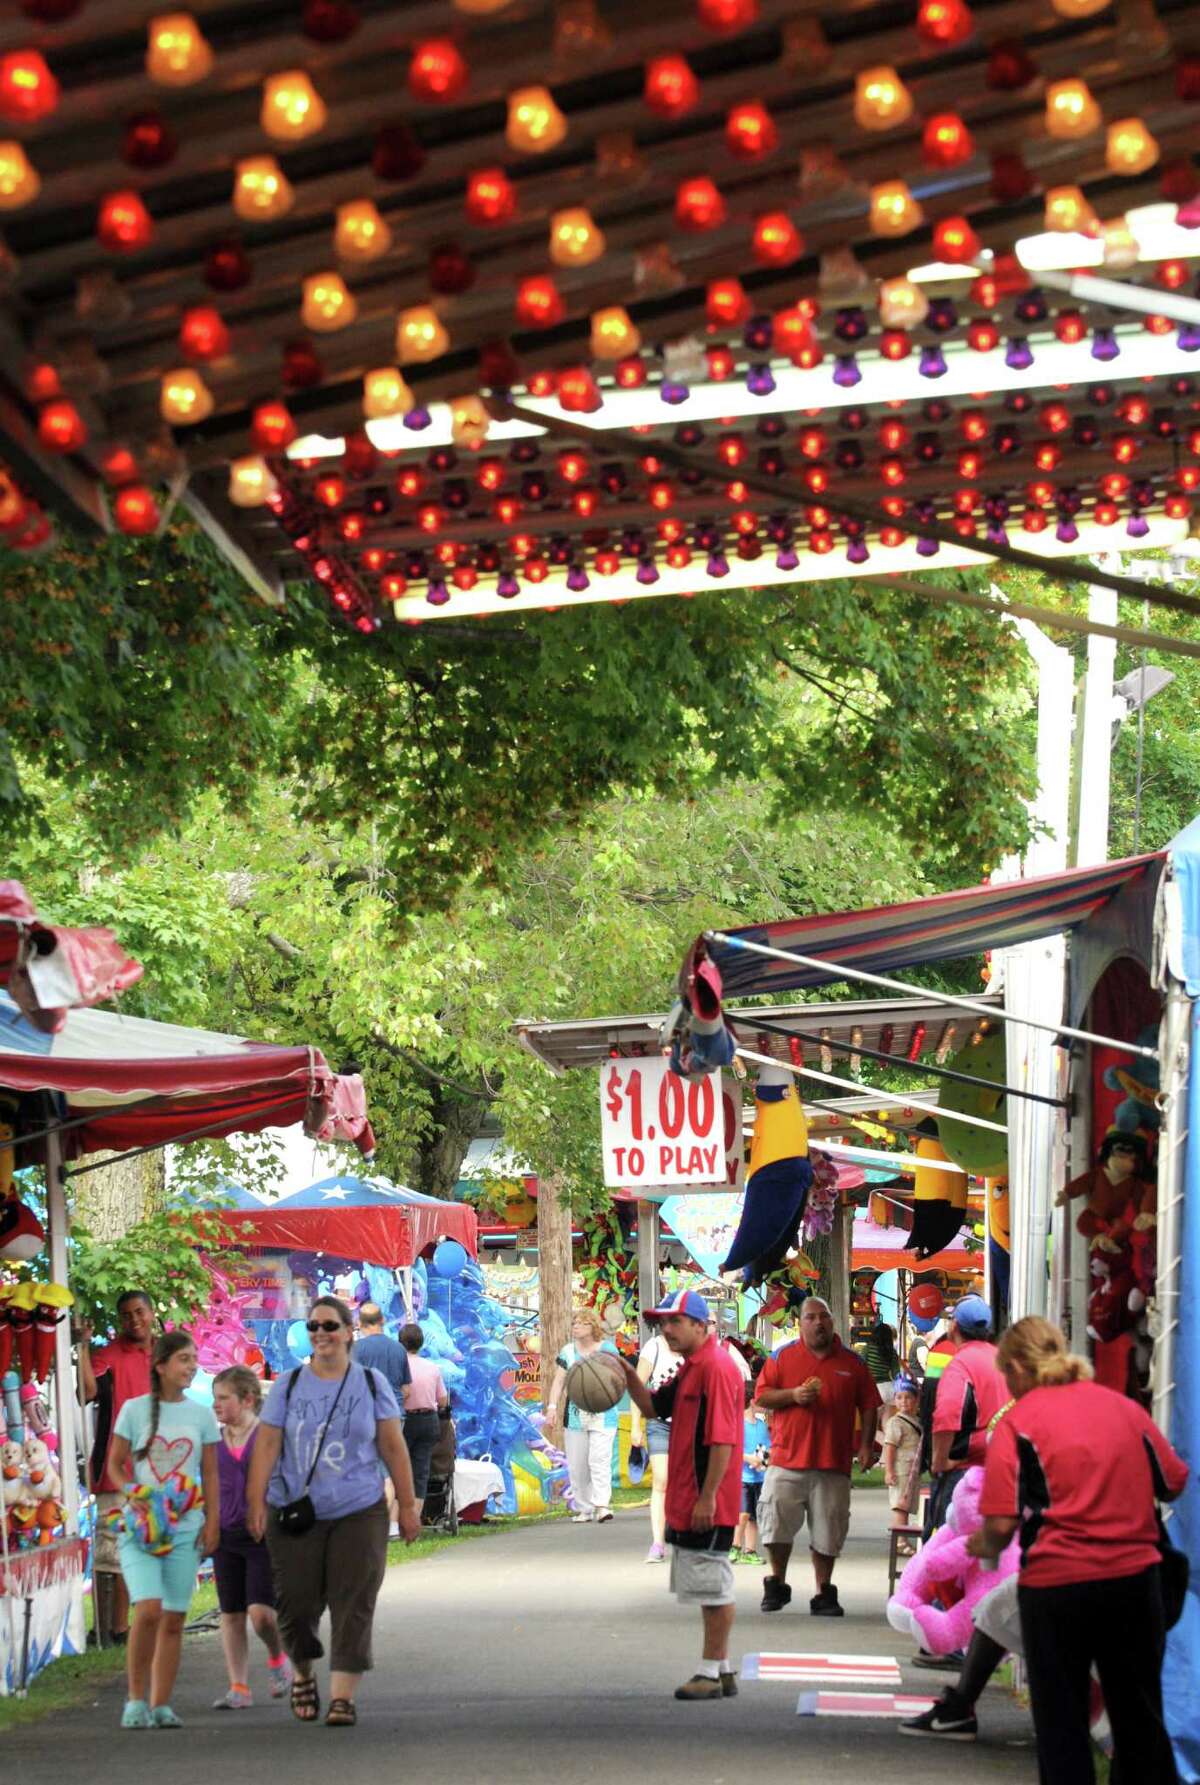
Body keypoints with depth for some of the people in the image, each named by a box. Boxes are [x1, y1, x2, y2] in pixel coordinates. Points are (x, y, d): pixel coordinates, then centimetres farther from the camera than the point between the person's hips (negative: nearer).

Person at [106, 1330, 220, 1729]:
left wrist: (212, 1523, 3)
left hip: (185, 1527, 3)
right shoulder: (135, 1410, 1)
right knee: (148, 1609, -18)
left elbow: (210, 1475, 11)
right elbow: (115, 1464, 6)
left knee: (173, 1620, 2)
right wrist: (134, 1495, -12)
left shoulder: (201, 1415, 8)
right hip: (140, 1526, -3)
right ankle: (136, 1699, -8)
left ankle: (161, 1705, 8)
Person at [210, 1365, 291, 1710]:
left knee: (260, 1612, -13)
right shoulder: (213, 1441, 9)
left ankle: (277, 1657, 17)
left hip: (264, 1536, -5)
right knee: (231, 1614, 5)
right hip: (226, 1536, 5)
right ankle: (239, 1688, 11)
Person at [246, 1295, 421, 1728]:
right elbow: (267, 1445, 0)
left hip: (359, 1513, 0)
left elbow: (393, 1447, 7)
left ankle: (342, 1697, -7)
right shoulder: (288, 1385, 5)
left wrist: (407, 1505, 4)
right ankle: (302, 1675, 29)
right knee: (297, 1602, 2)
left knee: (353, 1606, -7)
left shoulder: (372, 1384, 6)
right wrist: (256, 1502, -8)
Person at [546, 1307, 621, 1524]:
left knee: (599, 1459, -15)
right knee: (577, 1465, 3)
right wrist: (552, 1405, -7)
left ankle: (601, 1505, -19)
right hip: (575, 1415, 3)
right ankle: (584, 1508, 10)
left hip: (602, 1416, -3)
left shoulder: (607, 1349, 4)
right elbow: (559, 1380, 6)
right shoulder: (568, 1352, 12)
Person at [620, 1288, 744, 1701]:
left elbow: (722, 1439, -21)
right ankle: (721, 1670, 22)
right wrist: (630, 1377, 6)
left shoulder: (717, 1368, -17)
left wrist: (707, 1498, -23)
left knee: (712, 1588, -4)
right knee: (710, 1588, 15)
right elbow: (653, 1407, 24)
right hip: (686, 1503, 10)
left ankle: (712, 1673, 1)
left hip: (708, 1505, -10)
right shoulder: (690, 1370, 15)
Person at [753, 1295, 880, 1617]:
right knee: (777, 1524, -3)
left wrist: (866, 1445, 0)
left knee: (828, 1532, 3)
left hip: (833, 1463, 1)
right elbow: (761, 1397, 3)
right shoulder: (782, 1357, 6)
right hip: (787, 1458, 0)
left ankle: (824, 1594, 14)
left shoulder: (852, 1362, 8)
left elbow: (868, 1407, 10)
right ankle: (777, 1584, 17)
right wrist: (793, 1395, -12)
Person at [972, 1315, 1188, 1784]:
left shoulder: (1018, 1421, -7)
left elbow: (1002, 1521, -15)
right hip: (1136, 1575, 4)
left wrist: (986, 1545, 6)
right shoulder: (1124, 1406, 5)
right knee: (1139, 1715, 18)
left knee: (1061, 1725, 9)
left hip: (1057, 1582, -4)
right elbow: (1173, 1482, 13)